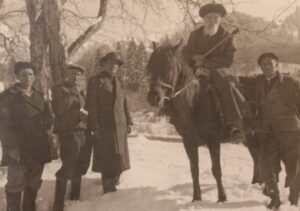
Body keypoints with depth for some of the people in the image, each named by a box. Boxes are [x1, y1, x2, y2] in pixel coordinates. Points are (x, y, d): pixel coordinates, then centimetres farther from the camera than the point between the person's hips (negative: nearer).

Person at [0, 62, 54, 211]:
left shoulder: (39, 96, 15)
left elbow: (49, 118, 17)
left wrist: (45, 126, -5)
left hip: (38, 148, 5)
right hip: (18, 149, -5)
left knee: (34, 184, 11)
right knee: (16, 184, -3)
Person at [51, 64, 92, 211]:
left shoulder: (80, 91, 21)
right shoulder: (59, 89, -1)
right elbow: (59, 108, -17)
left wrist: (84, 113, 7)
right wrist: (74, 93, -12)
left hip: (83, 132, 8)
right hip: (68, 132, -7)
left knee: (80, 167, 14)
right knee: (68, 167, -13)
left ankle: (75, 198, 30)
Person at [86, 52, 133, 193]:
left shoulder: (118, 82, 16)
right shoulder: (95, 81, -4)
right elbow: (91, 106, -9)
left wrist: (128, 122, 11)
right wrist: (94, 127, -15)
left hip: (120, 127, 6)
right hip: (104, 127, -6)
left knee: (118, 158, 11)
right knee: (106, 160, -3)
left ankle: (113, 183, 26)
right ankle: (109, 189, 5)